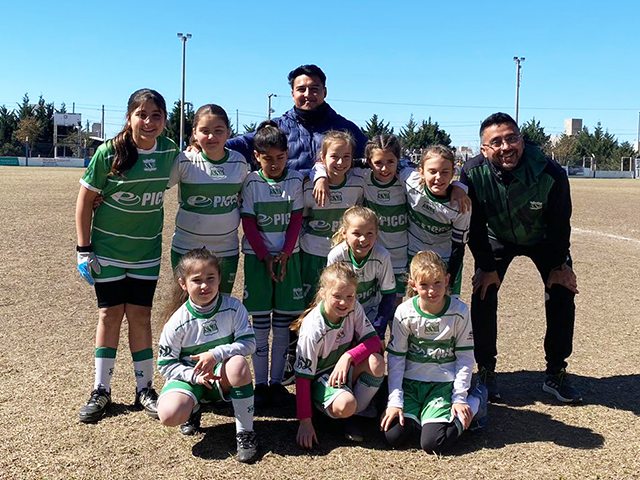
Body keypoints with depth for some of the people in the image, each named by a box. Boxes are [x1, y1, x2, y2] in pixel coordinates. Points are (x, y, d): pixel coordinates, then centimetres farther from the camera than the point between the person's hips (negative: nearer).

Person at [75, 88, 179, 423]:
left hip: (147, 251, 2)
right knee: (110, 314, 5)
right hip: (107, 249, -2)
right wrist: (83, 249, -9)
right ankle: (101, 390, 18)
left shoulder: (169, 151, -5)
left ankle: (144, 389, 17)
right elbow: (85, 199, -8)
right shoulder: (109, 153, -14)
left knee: (140, 315, 5)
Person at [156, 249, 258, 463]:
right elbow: (166, 364, -7)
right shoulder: (178, 323, -14)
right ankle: (193, 409, 12)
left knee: (238, 363, -36)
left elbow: (249, 342, -16)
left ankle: (245, 432, -19)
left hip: (223, 377, 0)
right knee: (169, 415, -29)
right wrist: (195, 375, -23)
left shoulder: (233, 307, -13)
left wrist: (216, 354, -30)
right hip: (190, 377, 0)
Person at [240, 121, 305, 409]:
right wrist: (265, 256, -9)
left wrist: (285, 254, -7)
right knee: (260, 324, 1)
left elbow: (296, 220, 2)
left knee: (283, 323, 4)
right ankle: (261, 384, 11)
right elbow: (248, 223, -3)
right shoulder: (251, 183, -2)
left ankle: (277, 382, 14)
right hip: (257, 256, -1)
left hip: (288, 256, 2)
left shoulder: (295, 181, 2)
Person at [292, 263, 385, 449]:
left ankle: (357, 412, -6)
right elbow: (303, 377, -22)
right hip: (319, 377, -4)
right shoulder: (313, 330, -27)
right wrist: (305, 422, -22)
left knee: (376, 363, -27)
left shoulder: (354, 309, -14)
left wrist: (348, 357, -33)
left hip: (345, 368, 5)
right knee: (345, 405, -35)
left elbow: (374, 340, -14)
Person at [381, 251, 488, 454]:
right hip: (410, 381, 2)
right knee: (394, 436, -16)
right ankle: (418, 412, 15)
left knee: (432, 444, -17)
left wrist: (460, 398, -6)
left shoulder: (459, 312, -10)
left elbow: (465, 358, -2)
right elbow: (395, 358, -4)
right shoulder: (405, 312, -8)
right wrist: (395, 401, -9)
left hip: (443, 383, -1)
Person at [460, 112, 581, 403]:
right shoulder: (473, 174, -30)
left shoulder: (550, 174, -33)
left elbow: (559, 223, -18)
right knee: (483, 297, -10)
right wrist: (487, 266, -14)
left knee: (562, 298, -6)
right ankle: (486, 371, 7)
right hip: (497, 239, 0)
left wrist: (558, 265, -10)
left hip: (543, 239, 0)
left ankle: (556, 374, 10)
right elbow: (475, 225, -18)